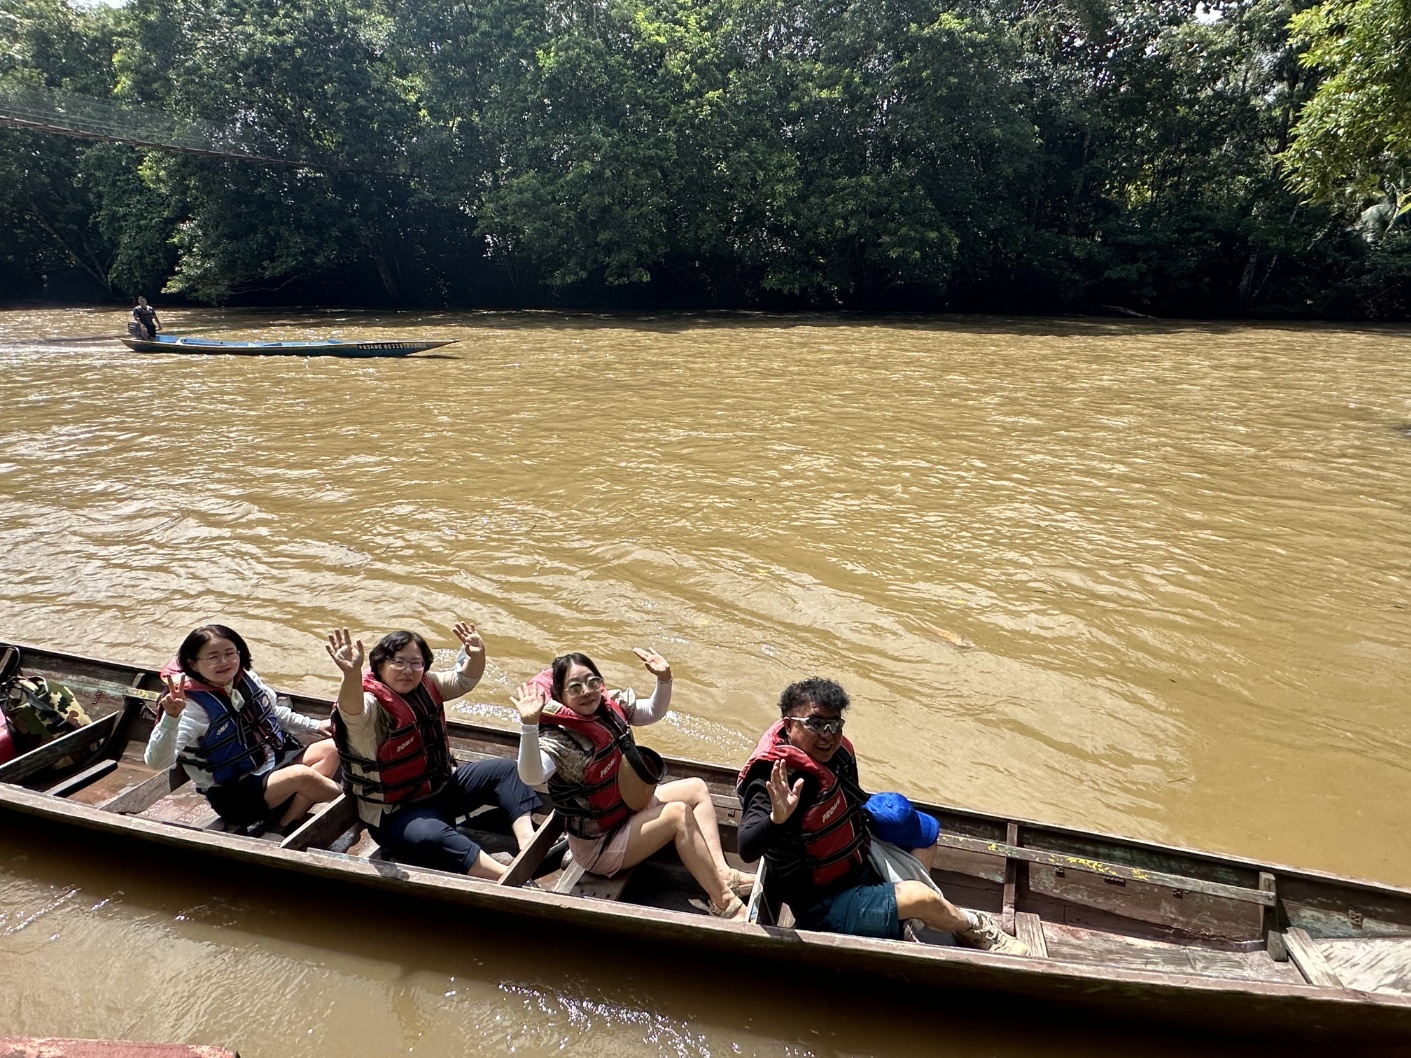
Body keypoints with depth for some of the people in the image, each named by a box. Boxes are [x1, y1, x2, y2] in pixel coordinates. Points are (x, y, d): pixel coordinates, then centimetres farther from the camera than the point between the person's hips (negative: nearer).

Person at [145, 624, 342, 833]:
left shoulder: (247, 679, -2)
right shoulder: (192, 707, -19)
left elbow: (276, 712, 19)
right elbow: (156, 761, -31)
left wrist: (314, 726, 15)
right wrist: (171, 717, -46)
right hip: (235, 794, -8)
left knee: (330, 749, -4)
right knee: (301, 775, -30)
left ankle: (281, 824, -11)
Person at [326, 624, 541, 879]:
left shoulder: (425, 686, 1)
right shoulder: (371, 704, -22)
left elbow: (464, 680, 7)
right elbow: (352, 712, -44)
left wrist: (477, 655, -18)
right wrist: (351, 673, -67)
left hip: (443, 786, 9)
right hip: (397, 812, -8)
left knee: (506, 770, 1)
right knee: (430, 836, -39)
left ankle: (527, 840, -17)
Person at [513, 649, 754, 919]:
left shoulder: (611, 707, -7)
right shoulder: (558, 740, -28)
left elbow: (654, 712, 9)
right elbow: (531, 776, -49)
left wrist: (664, 678, -8)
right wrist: (529, 725, -62)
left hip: (630, 807, 9)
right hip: (598, 844, -9)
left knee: (697, 788, 8)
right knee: (678, 813, -21)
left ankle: (723, 874, -2)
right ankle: (723, 902, -10)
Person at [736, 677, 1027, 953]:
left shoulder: (837, 752, -4)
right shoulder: (776, 780, -30)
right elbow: (747, 849, -46)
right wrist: (777, 818, -62)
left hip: (861, 868, 10)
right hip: (823, 907, -9)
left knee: (925, 828, 20)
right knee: (919, 898, -23)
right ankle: (972, 926, 9)